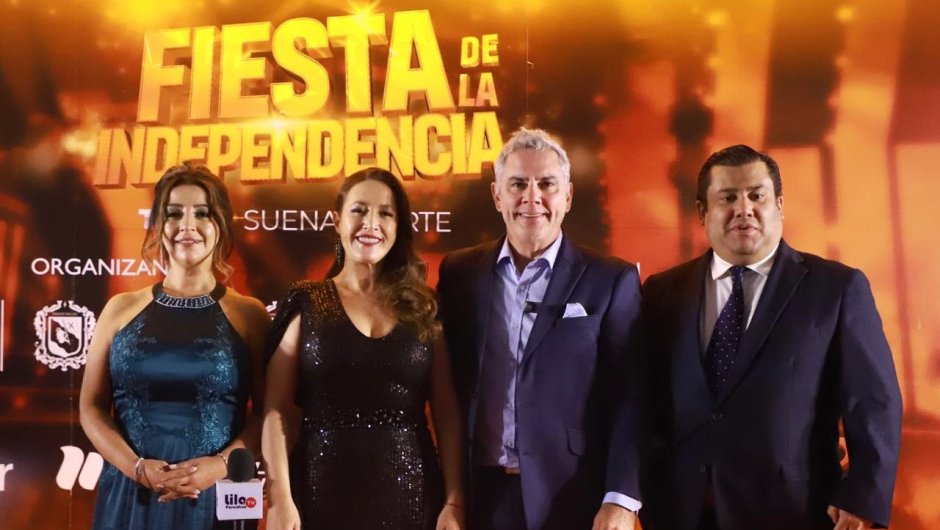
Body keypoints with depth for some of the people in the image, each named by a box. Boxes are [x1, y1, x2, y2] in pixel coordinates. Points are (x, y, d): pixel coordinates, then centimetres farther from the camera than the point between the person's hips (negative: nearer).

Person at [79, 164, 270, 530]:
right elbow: (92, 406, 4)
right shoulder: (122, 309, 5)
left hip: (215, 497, -1)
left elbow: (267, 411, -2)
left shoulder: (248, 314, -1)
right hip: (129, 496, 2)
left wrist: (221, 464, -18)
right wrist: (137, 468, -11)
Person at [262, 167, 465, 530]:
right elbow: (277, 410, -3)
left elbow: (447, 413, 3)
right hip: (323, 495, -1)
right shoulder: (305, 304, 0)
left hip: (411, 497, 2)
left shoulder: (422, 308, 4)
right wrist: (280, 499, -12)